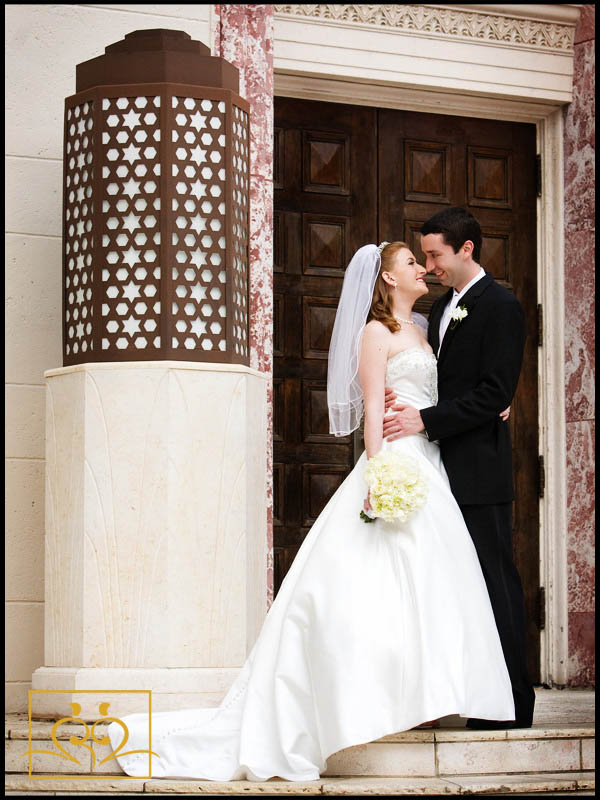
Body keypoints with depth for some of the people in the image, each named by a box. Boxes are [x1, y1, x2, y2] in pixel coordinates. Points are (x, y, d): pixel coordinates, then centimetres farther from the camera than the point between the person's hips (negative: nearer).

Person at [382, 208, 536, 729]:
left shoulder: (500, 306, -8)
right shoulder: (442, 308, 18)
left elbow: (496, 393, -16)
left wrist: (426, 420, -18)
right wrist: (405, 404, 0)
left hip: (480, 470, -8)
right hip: (445, 469, 8)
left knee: (496, 581, -5)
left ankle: (514, 703, 0)